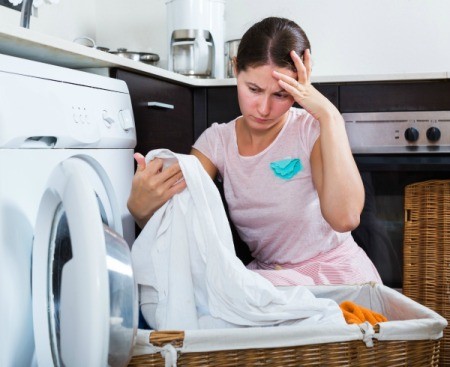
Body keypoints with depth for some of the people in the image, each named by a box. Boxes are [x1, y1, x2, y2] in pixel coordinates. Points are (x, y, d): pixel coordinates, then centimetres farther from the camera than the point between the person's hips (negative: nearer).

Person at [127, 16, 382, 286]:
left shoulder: (313, 130, -13)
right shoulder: (217, 141, -2)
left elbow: (344, 218, -30)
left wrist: (329, 115, -29)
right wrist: (142, 210, -36)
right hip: (269, 276, 4)